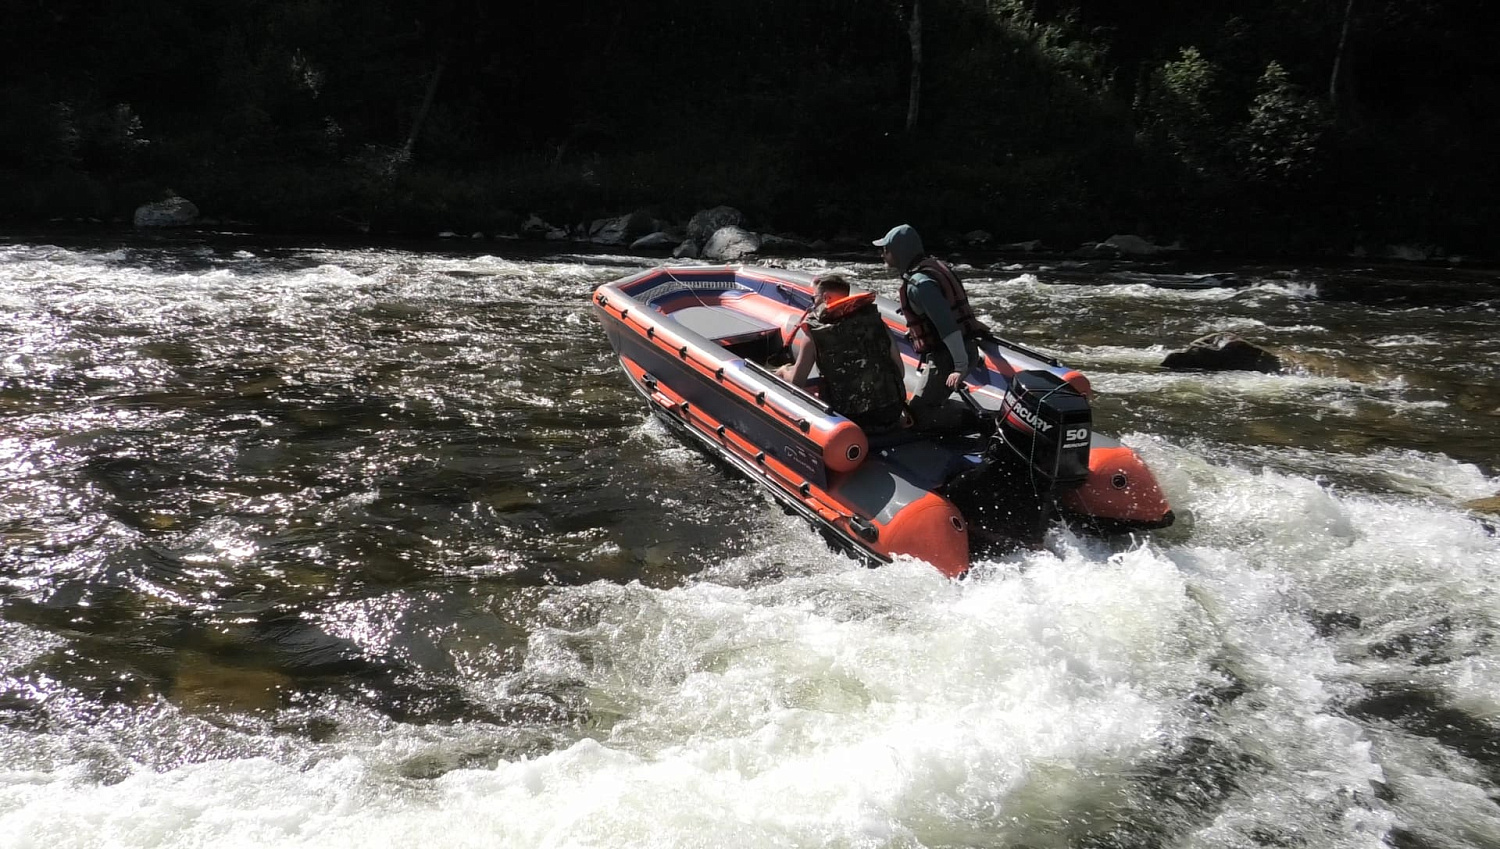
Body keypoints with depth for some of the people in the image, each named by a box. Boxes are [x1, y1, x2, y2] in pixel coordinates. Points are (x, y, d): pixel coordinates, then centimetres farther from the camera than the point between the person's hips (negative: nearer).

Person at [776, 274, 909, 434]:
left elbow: (796, 381, 0)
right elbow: (900, 371, 6)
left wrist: (784, 371, 23)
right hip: (890, 417, 4)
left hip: (849, 423, -3)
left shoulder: (815, 333, -7)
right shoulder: (878, 323, 1)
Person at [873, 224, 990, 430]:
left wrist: (961, 366, -28)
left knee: (918, 415, -7)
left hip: (947, 356, -10)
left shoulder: (919, 283, -20)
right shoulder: (933, 265, 10)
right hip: (964, 349, 10)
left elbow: (947, 324, -27)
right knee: (931, 405, 18)